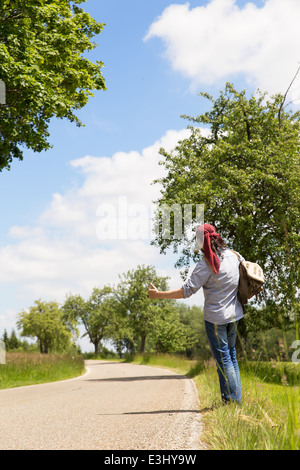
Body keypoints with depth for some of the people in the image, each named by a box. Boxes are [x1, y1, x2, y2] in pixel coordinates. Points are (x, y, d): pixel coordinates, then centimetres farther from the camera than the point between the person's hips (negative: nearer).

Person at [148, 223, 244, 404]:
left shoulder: (207, 265, -20)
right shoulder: (234, 255, 0)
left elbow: (187, 291, -21)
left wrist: (159, 294, -14)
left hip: (215, 318, -7)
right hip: (234, 314, 7)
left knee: (223, 358, 2)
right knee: (231, 354, 18)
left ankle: (232, 400, 7)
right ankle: (237, 398, 22)